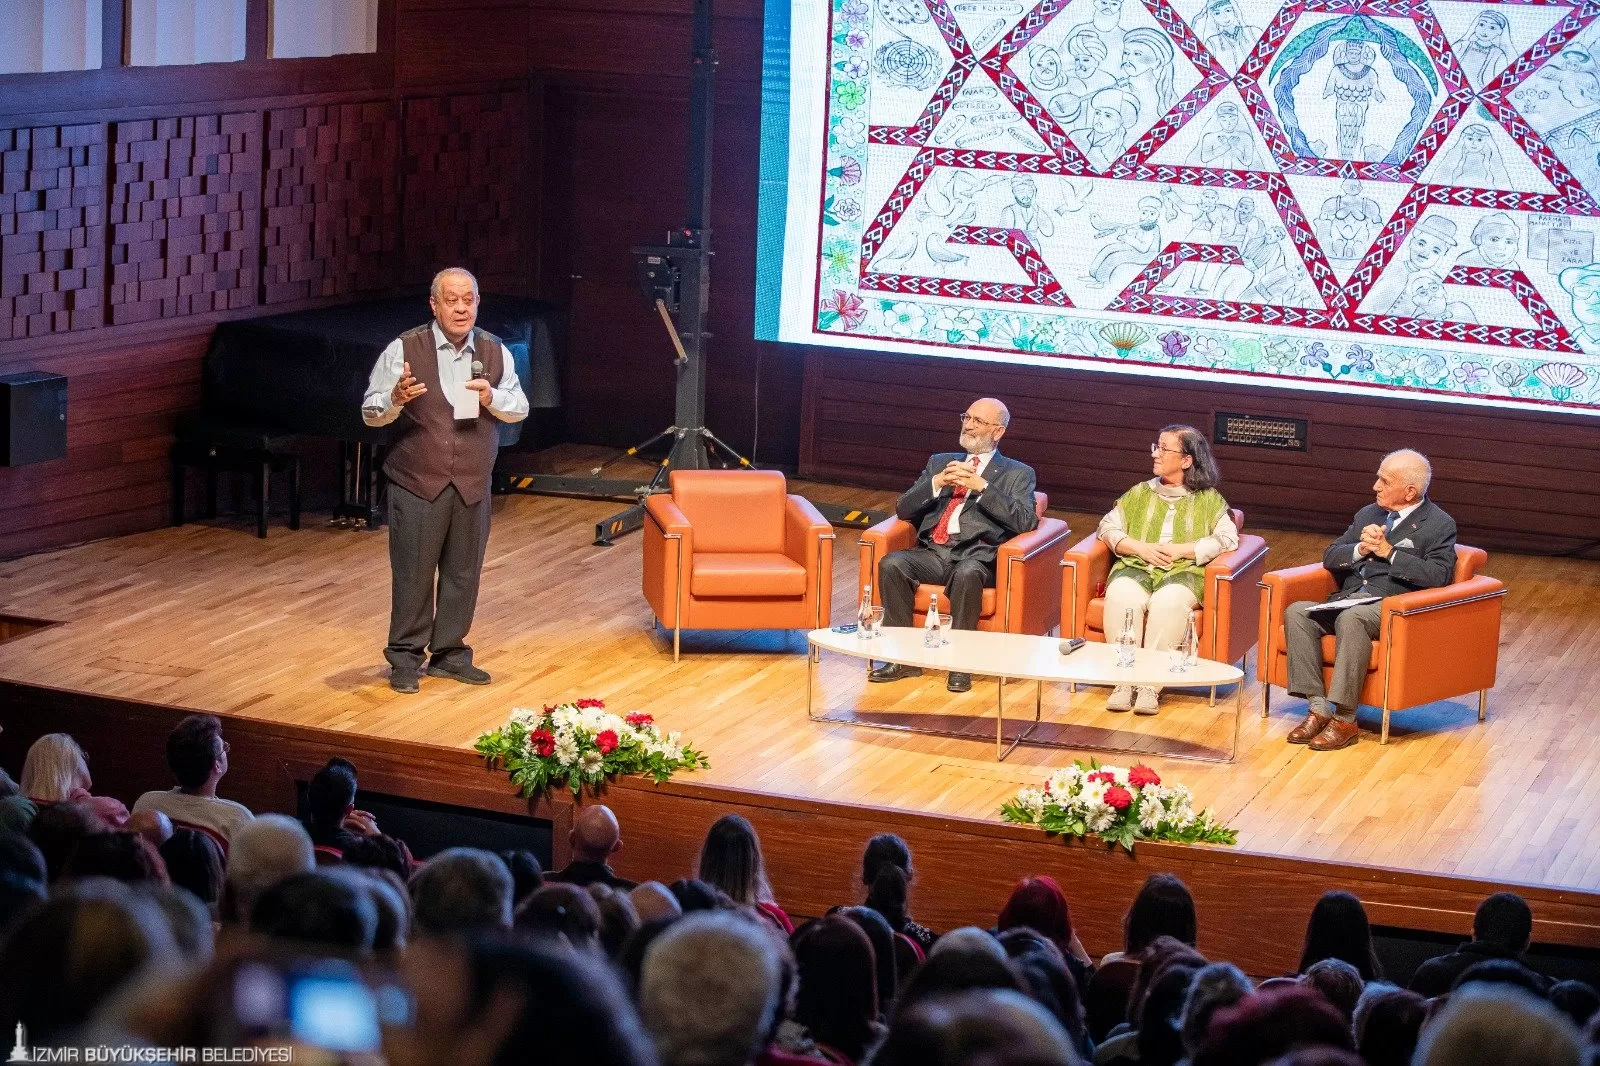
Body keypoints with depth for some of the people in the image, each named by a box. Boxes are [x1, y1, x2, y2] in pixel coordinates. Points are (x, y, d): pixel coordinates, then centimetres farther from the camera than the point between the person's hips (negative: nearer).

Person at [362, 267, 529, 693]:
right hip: (417, 482, -4)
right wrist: (396, 399, -28)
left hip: (472, 483, 4)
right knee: (413, 572, 1)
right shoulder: (404, 349, -7)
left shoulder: (494, 351, 4)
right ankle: (405, 658, 12)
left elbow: (520, 408, 9)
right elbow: (370, 413, -6)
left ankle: (450, 653, 24)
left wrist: (492, 398, -12)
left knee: (463, 573, 10)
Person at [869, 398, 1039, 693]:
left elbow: (1025, 521, -5)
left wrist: (981, 486, -11)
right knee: (891, 564, -27)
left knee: (967, 574, -38)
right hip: (932, 552, 4)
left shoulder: (1017, 474, 14)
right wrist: (937, 483, -3)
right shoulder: (940, 462, 25)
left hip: (976, 556, -4)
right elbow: (903, 509, 15)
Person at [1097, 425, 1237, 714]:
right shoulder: (1140, 493, 22)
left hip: (1183, 571, -2)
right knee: (1123, 596, -35)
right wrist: (1140, 548, -4)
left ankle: (1151, 683, -35)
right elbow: (1108, 527, 14)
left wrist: (1181, 550, -9)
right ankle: (1124, 680, -33)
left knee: (1169, 602, -39)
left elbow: (1227, 539, 0)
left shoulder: (1209, 499, 13)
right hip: (1136, 567, 2)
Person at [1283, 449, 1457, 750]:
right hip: (1348, 599, 7)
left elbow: (1437, 576, -13)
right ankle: (1317, 708, -23)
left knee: (1351, 618, -38)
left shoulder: (1439, 525, 2)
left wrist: (1388, 551, -12)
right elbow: (1330, 558, 18)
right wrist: (1360, 549, -3)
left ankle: (1345, 719, -33)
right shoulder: (1368, 514, 22)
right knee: (1296, 612, -21)